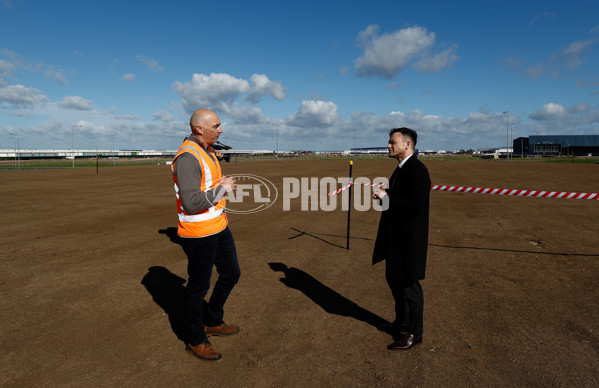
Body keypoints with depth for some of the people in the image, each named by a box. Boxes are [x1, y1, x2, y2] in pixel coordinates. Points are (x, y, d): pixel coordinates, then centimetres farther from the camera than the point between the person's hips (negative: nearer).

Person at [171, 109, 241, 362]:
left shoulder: (207, 152, 11)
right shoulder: (188, 158, -21)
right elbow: (192, 203, -28)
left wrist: (224, 186, 7)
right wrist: (221, 189, -18)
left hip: (219, 227, 10)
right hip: (199, 234, -10)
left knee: (231, 274, 20)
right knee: (198, 286, 6)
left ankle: (212, 322, 41)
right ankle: (195, 341, 28)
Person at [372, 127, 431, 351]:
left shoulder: (417, 170, -19)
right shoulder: (401, 169, 12)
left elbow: (415, 205, -27)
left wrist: (386, 197, -21)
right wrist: (384, 196, 1)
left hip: (409, 239, -10)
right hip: (396, 237, 10)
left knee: (409, 284, 3)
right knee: (394, 279, 21)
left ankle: (414, 333, 22)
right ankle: (402, 322, 39)